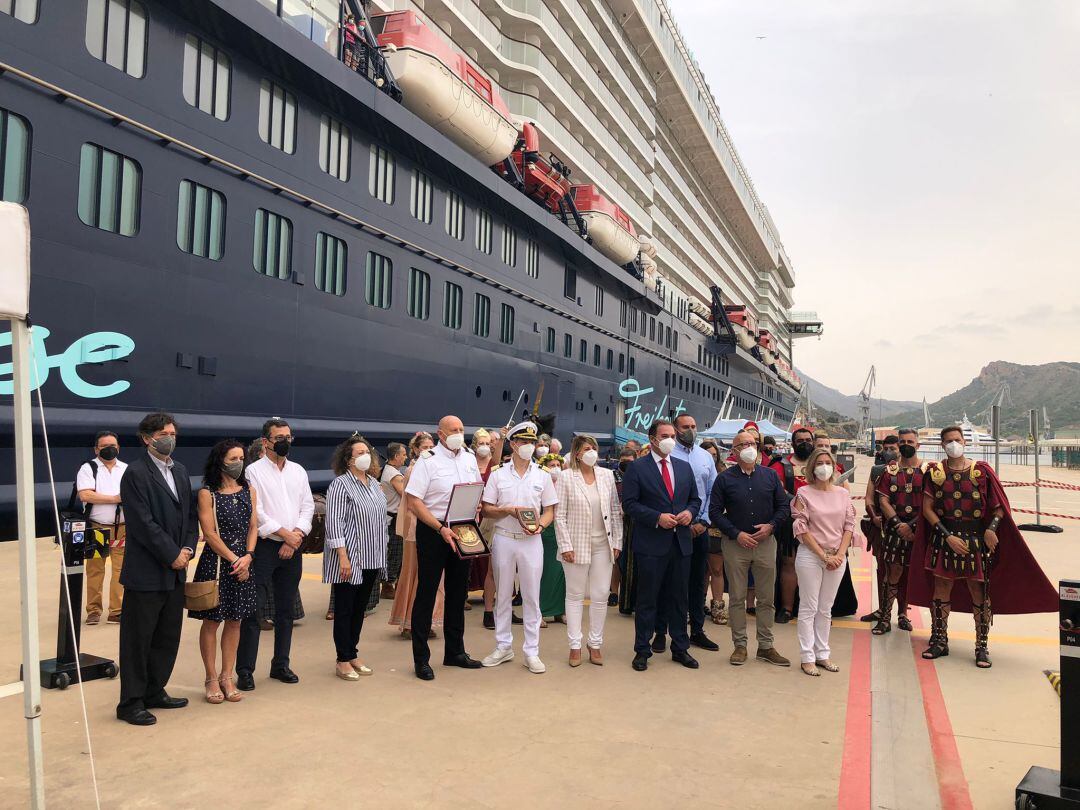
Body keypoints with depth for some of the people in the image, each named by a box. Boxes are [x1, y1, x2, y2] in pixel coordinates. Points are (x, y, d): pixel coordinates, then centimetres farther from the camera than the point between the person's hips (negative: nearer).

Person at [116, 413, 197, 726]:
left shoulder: (179, 471, 12)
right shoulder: (136, 473, -11)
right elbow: (143, 523, -17)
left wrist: (188, 550, 0)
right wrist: (172, 555, -13)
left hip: (175, 571, 8)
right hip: (146, 572, -8)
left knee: (168, 636, 15)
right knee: (138, 639, 3)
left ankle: (155, 692, 29)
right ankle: (131, 703, 15)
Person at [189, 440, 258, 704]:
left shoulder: (248, 490, 9)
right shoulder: (207, 493, -5)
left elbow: (253, 526, 7)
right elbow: (210, 533, -9)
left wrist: (247, 557, -7)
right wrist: (233, 560, -11)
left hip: (243, 562, 5)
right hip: (215, 562, -4)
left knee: (234, 621, 9)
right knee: (211, 621, 3)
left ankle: (227, 677, 18)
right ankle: (211, 679, 15)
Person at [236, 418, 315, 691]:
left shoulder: (298, 471, 12)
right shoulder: (254, 471, -3)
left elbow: (308, 506, 8)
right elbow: (256, 511, -11)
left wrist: (296, 536, -7)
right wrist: (284, 533, -12)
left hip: (292, 548, 5)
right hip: (264, 546, -5)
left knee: (286, 609, 11)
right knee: (254, 610, -4)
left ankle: (280, 665, 22)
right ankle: (245, 671, 4)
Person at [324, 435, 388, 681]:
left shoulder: (374, 483, 11)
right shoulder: (341, 485, -11)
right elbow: (334, 522, -17)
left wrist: (382, 549, 15)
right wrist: (343, 557, -21)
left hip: (371, 559, 7)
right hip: (349, 559, -7)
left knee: (360, 608, 14)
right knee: (344, 609, 3)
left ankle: (352, 654, 26)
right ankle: (343, 661, 12)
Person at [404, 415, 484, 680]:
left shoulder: (469, 458, 7)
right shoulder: (427, 461, -12)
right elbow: (412, 501, -16)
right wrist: (441, 528, -23)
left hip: (461, 531, 6)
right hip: (432, 531, -6)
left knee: (458, 593, 15)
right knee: (426, 593, 1)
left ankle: (455, 651, 28)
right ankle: (421, 658, 11)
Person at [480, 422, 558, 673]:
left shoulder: (542, 477, 6)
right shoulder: (498, 475, 3)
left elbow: (550, 511, 7)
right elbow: (487, 510, 2)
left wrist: (539, 525, -12)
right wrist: (509, 511, -15)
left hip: (531, 540, 0)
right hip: (503, 539, 0)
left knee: (532, 596, 2)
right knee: (502, 595, 9)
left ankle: (531, 651, 11)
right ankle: (503, 647, 22)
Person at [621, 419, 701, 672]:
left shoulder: (684, 467, 12)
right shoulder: (637, 468, -5)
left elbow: (695, 498, 16)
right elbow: (629, 503, -9)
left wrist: (690, 512, -6)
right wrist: (657, 517, -18)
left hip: (681, 542, 5)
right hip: (651, 544, -5)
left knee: (678, 598, 13)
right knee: (647, 599, 4)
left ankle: (680, 648, 25)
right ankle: (642, 651, 15)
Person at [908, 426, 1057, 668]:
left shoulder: (981, 470, 1)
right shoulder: (935, 472, 2)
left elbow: (999, 506, 2)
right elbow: (927, 508, -1)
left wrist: (991, 529, -14)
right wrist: (948, 536, -9)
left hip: (976, 539, 0)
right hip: (944, 537, 1)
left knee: (979, 592, 2)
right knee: (941, 589, 6)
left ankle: (982, 647, 12)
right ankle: (939, 641, 18)